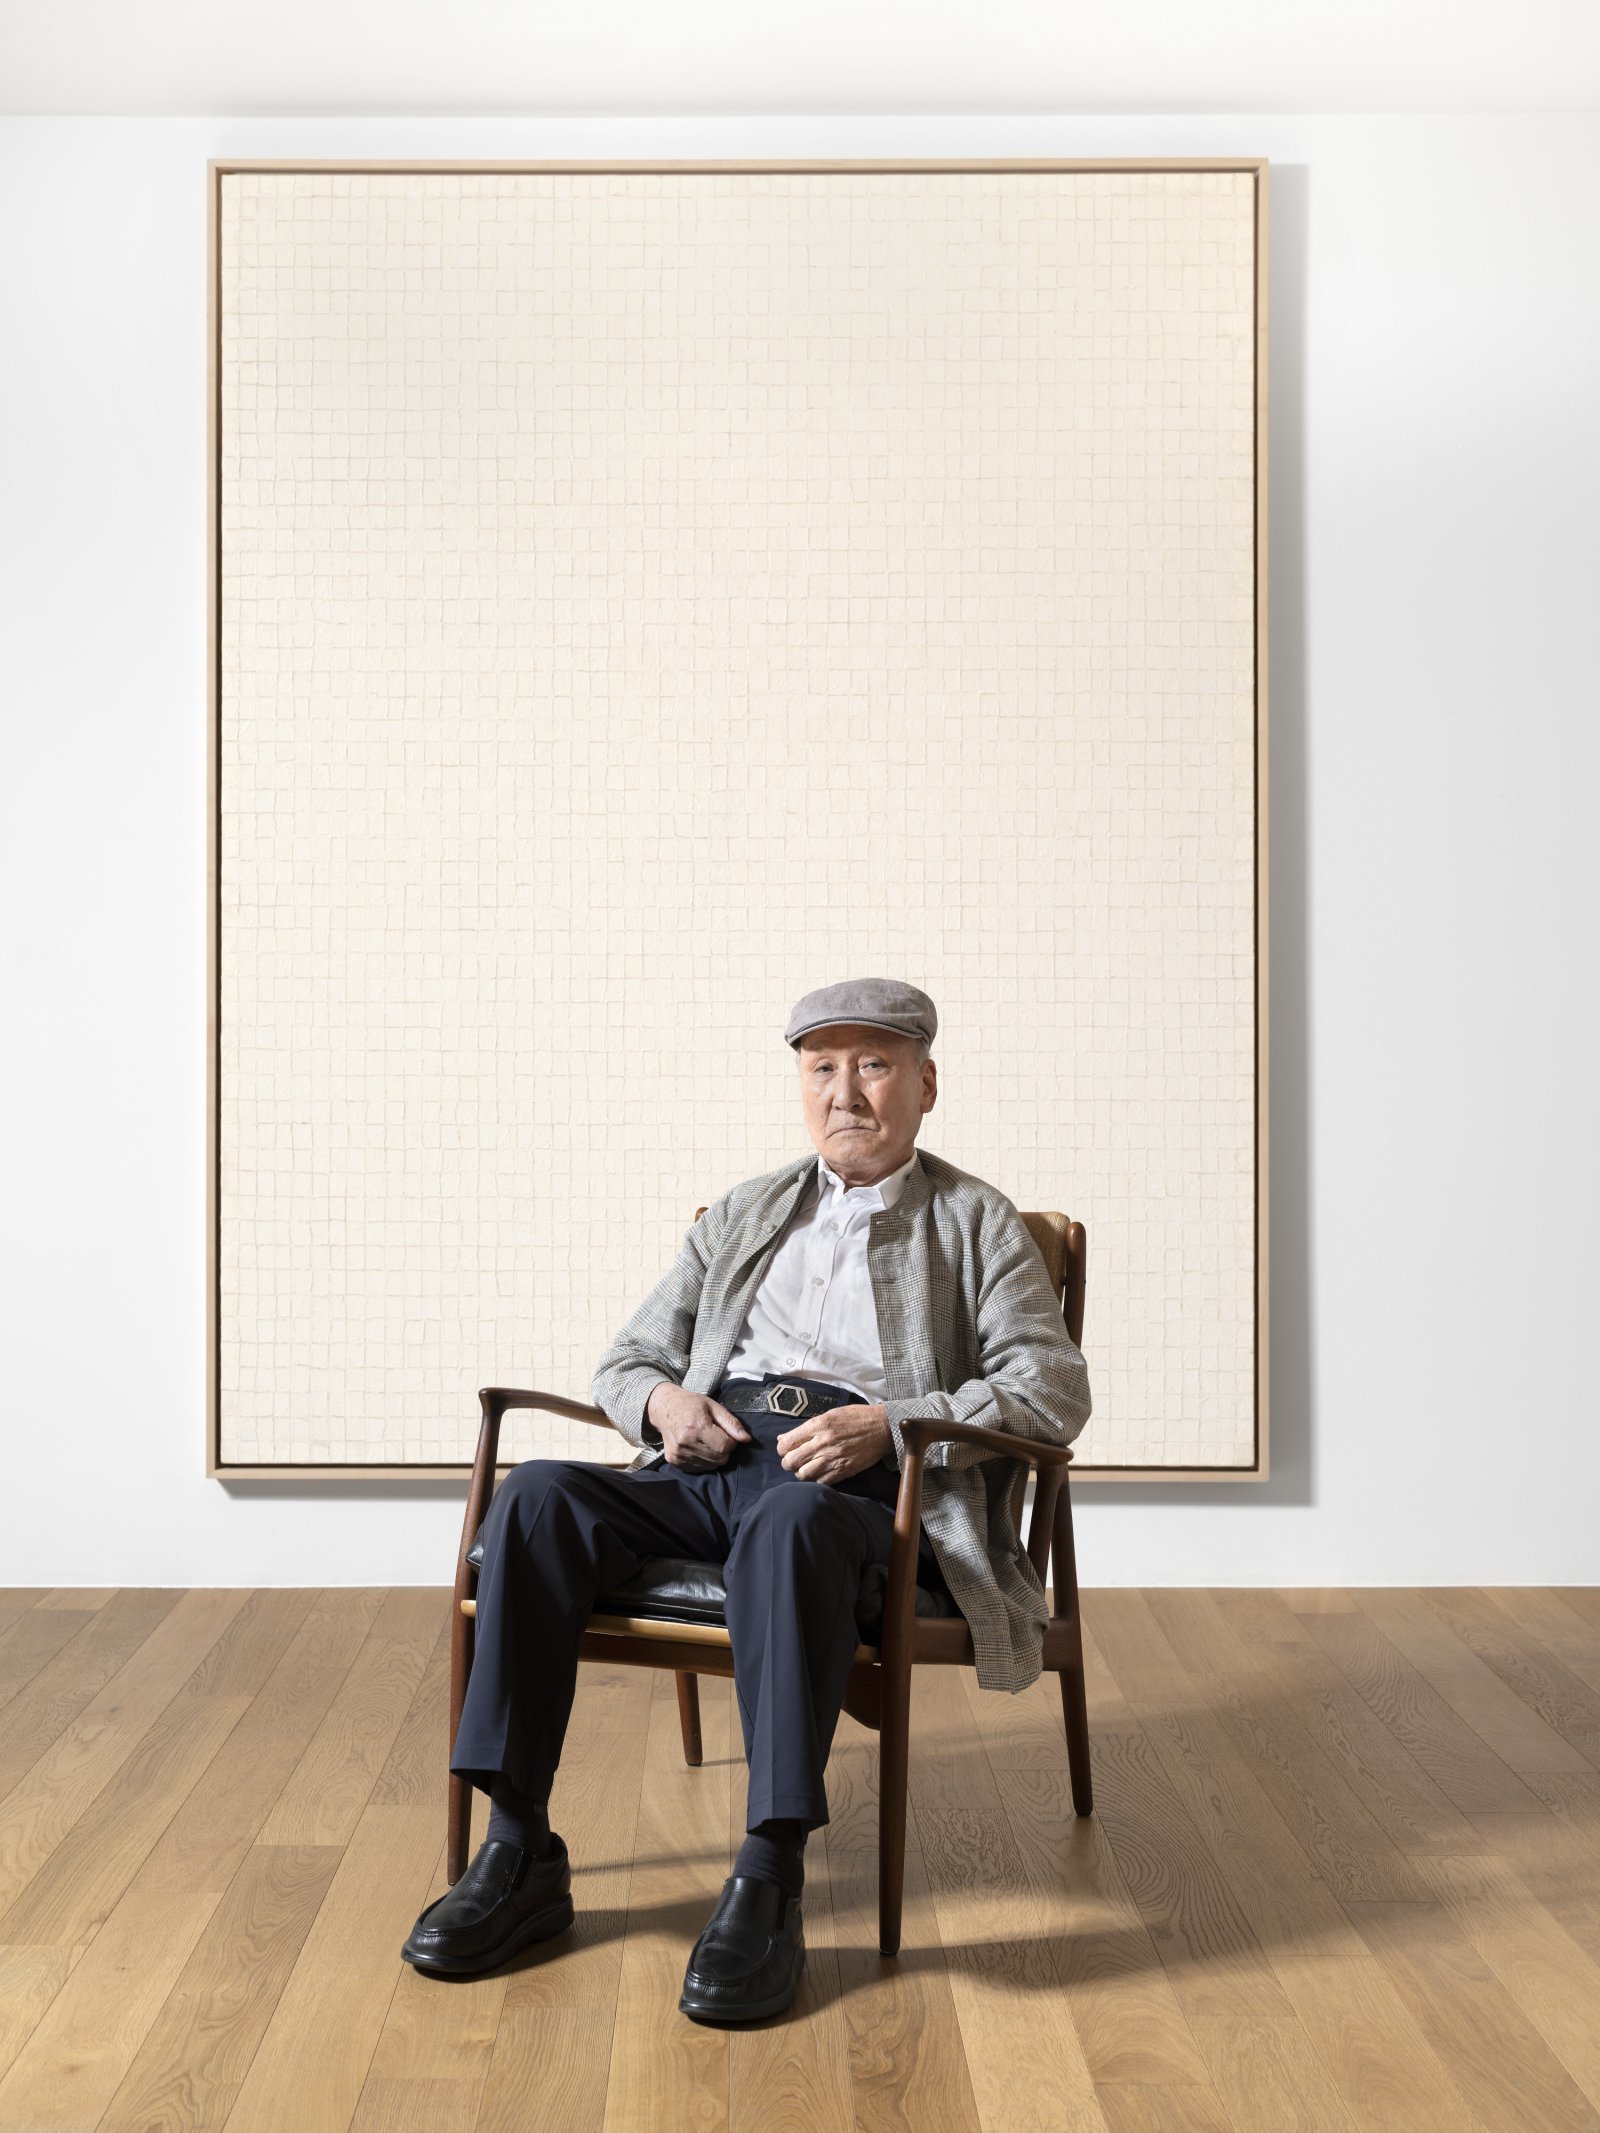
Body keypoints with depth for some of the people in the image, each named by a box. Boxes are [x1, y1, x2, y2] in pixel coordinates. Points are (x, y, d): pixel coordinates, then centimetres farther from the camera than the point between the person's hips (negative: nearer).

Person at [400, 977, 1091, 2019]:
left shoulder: (976, 1221, 14)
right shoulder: (744, 1215, 27)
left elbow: (1053, 1390, 0)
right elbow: (625, 1360, 28)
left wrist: (887, 1423, -14)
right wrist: (664, 1400, 1)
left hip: (857, 1484, -4)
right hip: (708, 1465, 5)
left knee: (790, 1523, -40)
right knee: (537, 1496, -24)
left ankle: (771, 1884, -37)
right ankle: (519, 1854, -21)